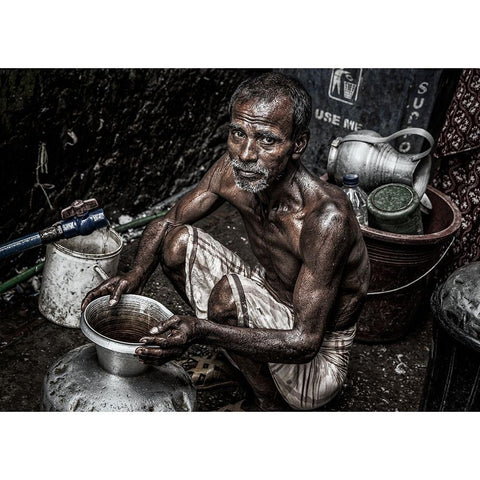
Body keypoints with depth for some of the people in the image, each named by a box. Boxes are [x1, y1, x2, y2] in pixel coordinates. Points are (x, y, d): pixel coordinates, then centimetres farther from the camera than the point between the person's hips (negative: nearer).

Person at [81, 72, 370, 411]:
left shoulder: (327, 217, -34)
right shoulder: (234, 171, -14)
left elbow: (305, 342, -33)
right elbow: (167, 223, 2)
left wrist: (200, 331, -41)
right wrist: (135, 278, -17)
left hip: (317, 359, -6)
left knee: (228, 292, -33)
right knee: (177, 240, -8)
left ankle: (272, 404, -7)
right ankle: (237, 355, 7)